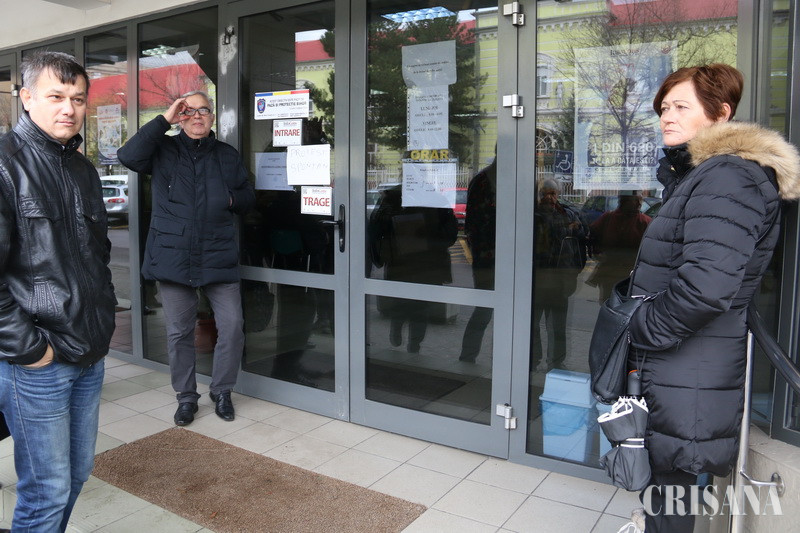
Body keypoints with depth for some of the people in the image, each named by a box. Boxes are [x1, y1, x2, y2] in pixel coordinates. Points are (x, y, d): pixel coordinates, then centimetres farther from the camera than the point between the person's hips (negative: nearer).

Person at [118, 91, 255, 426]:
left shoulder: (227, 155, 12)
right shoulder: (163, 150, 6)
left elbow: (248, 198, 17)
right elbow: (128, 156, -14)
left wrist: (230, 199, -4)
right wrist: (163, 120, -12)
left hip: (219, 257, 1)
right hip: (172, 257, -1)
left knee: (232, 326, -2)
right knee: (179, 332, 8)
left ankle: (222, 392, 18)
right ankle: (186, 396, 24)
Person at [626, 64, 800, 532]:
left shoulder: (726, 177, -17)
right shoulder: (694, 174, 17)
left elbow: (707, 285, -27)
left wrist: (642, 334, -15)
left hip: (688, 382, -10)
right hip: (668, 367, 10)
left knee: (666, 491, 0)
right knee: (664, 480, 19)